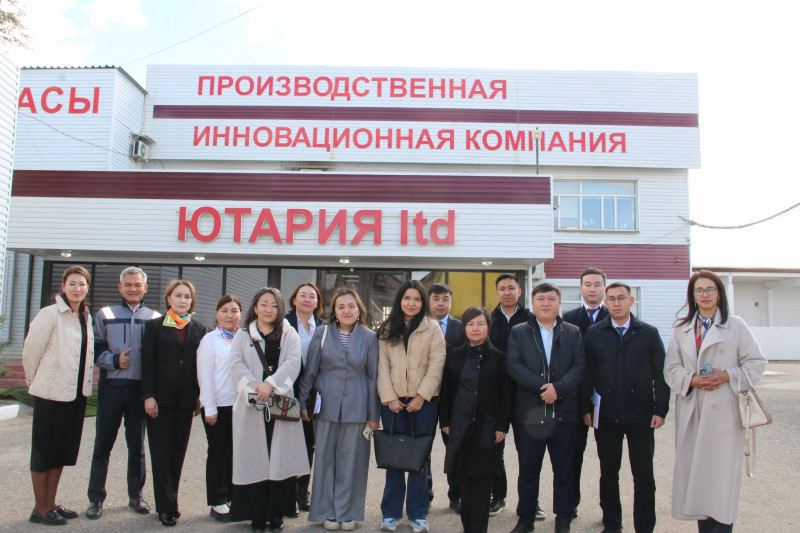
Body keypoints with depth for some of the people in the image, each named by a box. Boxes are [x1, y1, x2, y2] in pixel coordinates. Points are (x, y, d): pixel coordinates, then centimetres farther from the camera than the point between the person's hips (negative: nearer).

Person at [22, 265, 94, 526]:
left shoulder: (86, 317, 8)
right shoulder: (50, 314, -12)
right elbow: (31, 350, -8)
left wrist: (85, 382, 12)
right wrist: (35, 380, 3)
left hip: (77, 394, 7)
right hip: (51, 394, -7)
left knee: (63, 451, 14)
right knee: (44, 450, 4)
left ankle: (51, 504, 26)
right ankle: (40, 509, 16)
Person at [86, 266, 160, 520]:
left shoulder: (155, 318, 4)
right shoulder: (105, 315, 5)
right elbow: (94, 348, 3)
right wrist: (114, 360, -13)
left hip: (140, 389, 0)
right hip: (111, 387, 0)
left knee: (137, 446, 10)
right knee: (103, 444, 5)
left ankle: (135, 495, 24)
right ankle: (96, 498, 18)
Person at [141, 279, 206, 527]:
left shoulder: (198, 329, 9)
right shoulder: (154, 326, 2)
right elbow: (147, 363, -2)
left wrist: (200, 398, 2)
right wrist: (148, 396, -10)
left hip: (186, 400, 3)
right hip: (160, 398, -2)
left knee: (178, 452, 8)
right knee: (162, 453, 1)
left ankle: (169, 501, 21)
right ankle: (166, 507, 9)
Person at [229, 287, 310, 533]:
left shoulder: (289, 335, 10)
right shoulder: (243, 335, 12)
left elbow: (293, 363, -5)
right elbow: (236, 365, -1)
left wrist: (271, 384, -19)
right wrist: (255, 387, -17)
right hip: (251, 406, 0)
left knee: (281, 459, -1)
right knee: (254, 459, 1)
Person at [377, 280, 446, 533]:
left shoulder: (432, 328, 3)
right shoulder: (386, 329, 8)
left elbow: (436, 363, -4)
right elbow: (382, 365, 3)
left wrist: (421, 396, -11)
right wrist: (389, 398, -7)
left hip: (423, 400, -1)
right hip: (393, 400, 1)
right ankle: (391, 512, 14)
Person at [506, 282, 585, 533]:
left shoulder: (573, 332, 10)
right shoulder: (519, 332, 7)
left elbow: (580, 366, 0)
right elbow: (513, 365, -5)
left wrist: (558, 388, -16)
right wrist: (542, 387, -15)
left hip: (564, 412, 1)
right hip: (528, 413, 0)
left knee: (564, 469, 8)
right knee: (528, 469, 8)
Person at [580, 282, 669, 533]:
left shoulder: (649, 333, 4)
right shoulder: (594, 334, 5)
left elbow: (660, 374, 4)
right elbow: (586, 374, 4)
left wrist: (660, 409, -3)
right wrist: (586, 408, -1)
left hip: (641, 415, 0)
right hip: (606, 416, 1)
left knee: (644, 475, 5)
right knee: (608, 472, 10)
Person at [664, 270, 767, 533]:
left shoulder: (736, 325, 4)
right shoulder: (681, 329, 12)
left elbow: (756, 362, 3)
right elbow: (671, 368, 8)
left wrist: (728, 376, -12)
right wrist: (691, 380, -10)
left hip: (723, 412, -3)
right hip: (692, 411, 3)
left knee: (721, 472, -4)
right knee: (694, 471, 5)